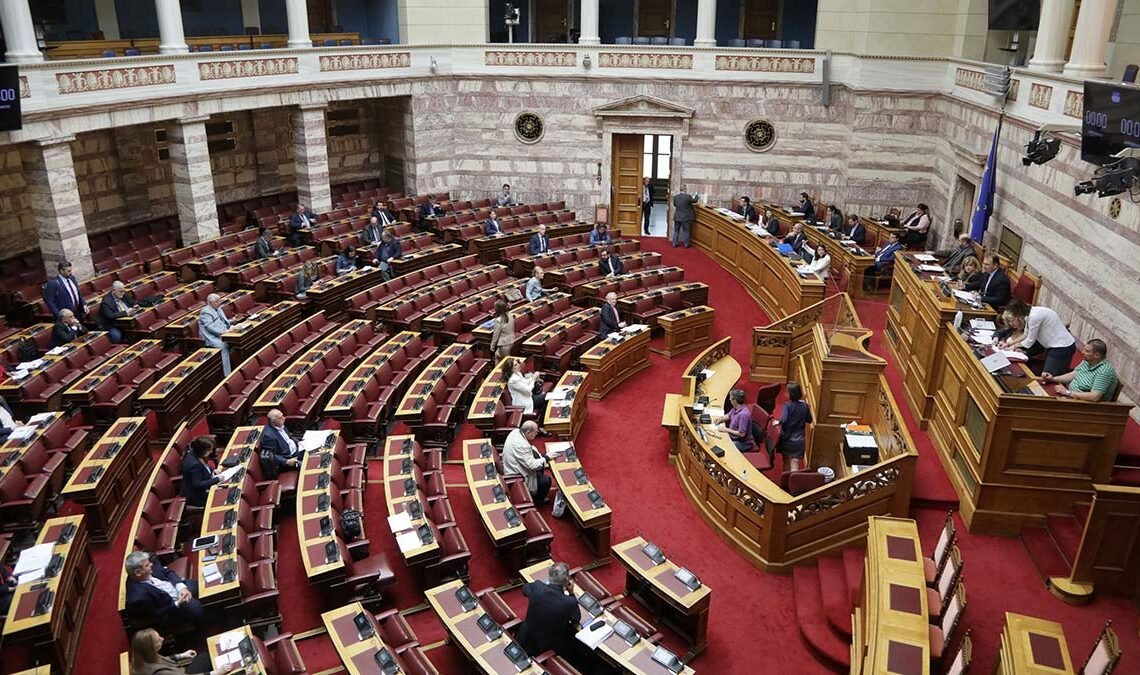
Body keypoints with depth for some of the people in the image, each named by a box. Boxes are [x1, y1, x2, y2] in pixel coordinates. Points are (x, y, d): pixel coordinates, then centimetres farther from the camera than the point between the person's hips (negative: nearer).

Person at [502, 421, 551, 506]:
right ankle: (537, 501, 19)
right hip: (515, 476, -10)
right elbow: (532, 465, -28)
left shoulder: (516, 431, -7)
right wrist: (546, 458, -17)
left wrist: (541, 457, 0)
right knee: (546, 480, -8)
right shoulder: (521, 445, -35)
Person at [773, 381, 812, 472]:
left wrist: (777, 422, -8)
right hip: (800, 440, 2)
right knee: (795, 463, -2)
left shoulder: (787, 406, -15)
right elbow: (809, 420, 11)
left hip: (788, 439, -2)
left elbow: (783, 420, -28)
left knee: (786, 461, 19)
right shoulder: (805, 406, -2)